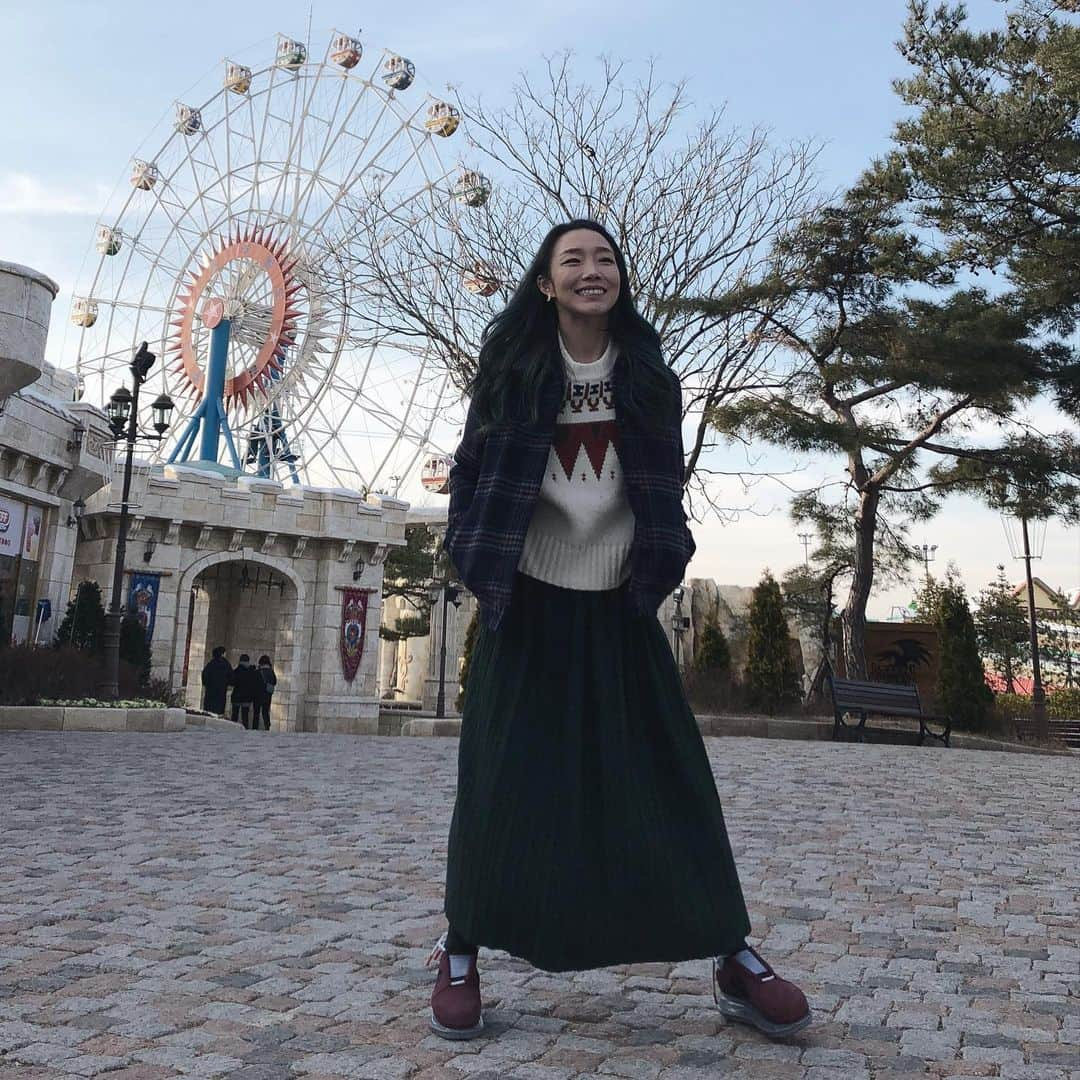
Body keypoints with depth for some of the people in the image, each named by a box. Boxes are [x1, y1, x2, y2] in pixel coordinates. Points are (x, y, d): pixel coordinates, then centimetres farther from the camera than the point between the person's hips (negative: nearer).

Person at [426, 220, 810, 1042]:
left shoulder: (648, 375, 5)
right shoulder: (513, 368, 1)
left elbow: (665, 483, 10)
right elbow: (474, 469, 4)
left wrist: (662, 563, 0)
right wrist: (476, 559, -5)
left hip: (619, 606, 2)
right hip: (527, 603, -1)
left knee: (666, 775, 2)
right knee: (501, 776, 0)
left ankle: (734, 962, 10)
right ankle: (460, 956, 15)